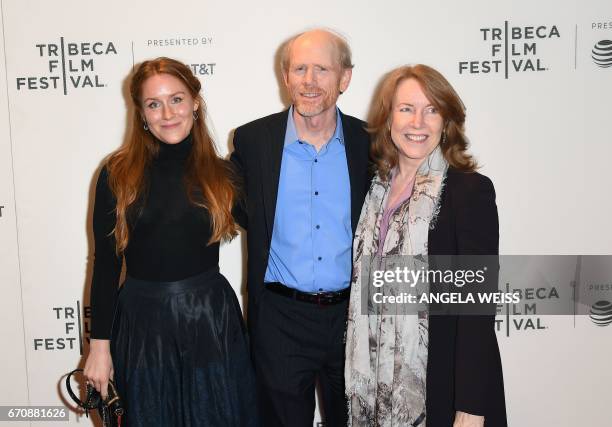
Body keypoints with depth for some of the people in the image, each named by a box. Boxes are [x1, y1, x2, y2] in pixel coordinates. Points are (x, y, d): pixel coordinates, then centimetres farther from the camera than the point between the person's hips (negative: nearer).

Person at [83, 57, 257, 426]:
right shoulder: (118, 175, -4)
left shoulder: (221, 173, -1)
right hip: (143, 323, 0)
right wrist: (100, 343, -1)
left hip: (212, 320, 1)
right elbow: (105, 263, -1)